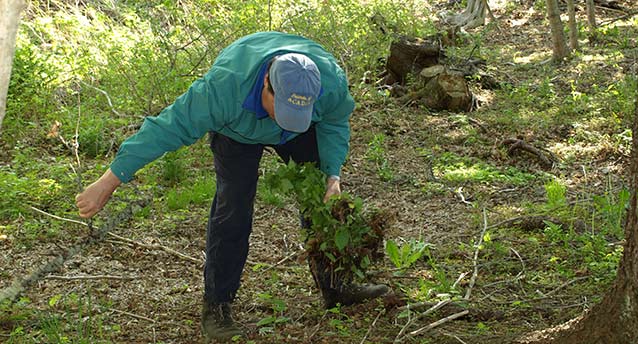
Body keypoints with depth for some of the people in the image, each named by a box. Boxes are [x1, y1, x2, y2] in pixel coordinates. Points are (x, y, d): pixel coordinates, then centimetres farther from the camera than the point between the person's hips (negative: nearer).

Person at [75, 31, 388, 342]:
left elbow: (334, 123, -11)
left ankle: (333, 285, 15)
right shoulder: (224, 88, -46)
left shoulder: (332, 82, -36)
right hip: (237, 131, -3)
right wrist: (109, 182, -42)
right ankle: (216, 306, -3)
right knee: (233, 210, -14)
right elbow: (167, 128, -42)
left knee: (323, 199, 0)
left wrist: (333, 174, -25)